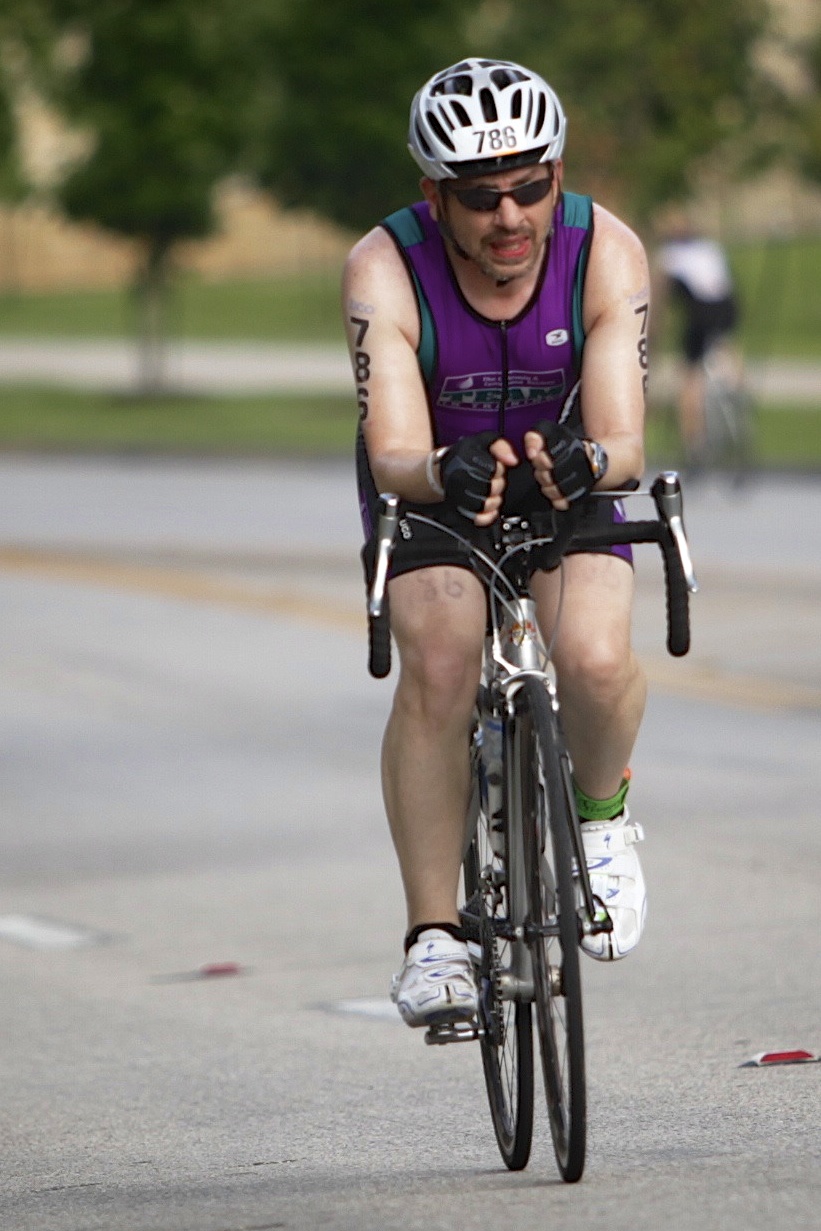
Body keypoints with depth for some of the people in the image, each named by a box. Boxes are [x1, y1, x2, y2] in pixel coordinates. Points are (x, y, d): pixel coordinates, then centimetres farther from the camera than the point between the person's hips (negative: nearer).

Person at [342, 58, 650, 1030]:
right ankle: (434, 934, -19)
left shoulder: (606, 253, -23)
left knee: (596, 661, -28)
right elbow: (393, 456, -33)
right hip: (433, 495, -1)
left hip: (568, 483, 1)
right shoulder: (384, 269, -26)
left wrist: (588, 461, -52)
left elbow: (624, 442, -28)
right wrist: (447, 473, -56)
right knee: (439, 668, -29)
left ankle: (599, 809, 6)